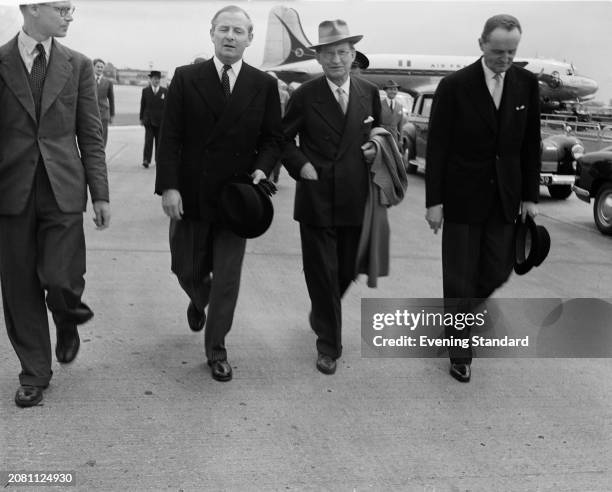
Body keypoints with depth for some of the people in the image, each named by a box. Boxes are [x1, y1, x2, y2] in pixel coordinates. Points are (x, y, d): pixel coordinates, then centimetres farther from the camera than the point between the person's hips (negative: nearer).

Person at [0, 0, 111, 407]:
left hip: (63, 190, 0)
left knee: (61, 280, -11)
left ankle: (68, 321, 26)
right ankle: (34, 374, 22)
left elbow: (91, 135, 6)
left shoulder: (78, 65, 6)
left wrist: (101, 194, 0)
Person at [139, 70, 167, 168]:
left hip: (161, 120, 1)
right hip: (149, 120, -1)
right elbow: (142, 105, 7)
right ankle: (146, 160, -5)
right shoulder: (145, 91, 5)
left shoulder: (165, 91, 4)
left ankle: (158, 160, 18)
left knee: (159, 141, 7)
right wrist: (141, 118, 4)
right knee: (148, 140, -6)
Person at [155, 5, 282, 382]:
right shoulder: (186, 79, -1)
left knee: (227, 279, 3)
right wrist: (168, 186, -12)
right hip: (190, 195, 1)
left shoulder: (264, 85, 1)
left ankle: (216, 349, 20)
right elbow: (170, 137, -4)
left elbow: (273, 138, 7)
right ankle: (199, 301, 50)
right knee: (187, 270, 14)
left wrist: (262, 169, -12)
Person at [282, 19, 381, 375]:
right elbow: (283, 139, 5)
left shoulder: (370, 93, 5)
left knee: (346, 272, 15)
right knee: (322, 274, 2)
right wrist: (300, 164, -10)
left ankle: (322, 315, 45)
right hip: (316, 201, -3)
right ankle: (329, 345, 17)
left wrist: (375, 149, -2)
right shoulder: (305, 96, -4)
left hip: (355, 201, 3)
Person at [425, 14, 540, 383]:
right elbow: (436, 147, -8)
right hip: (463, 197, -3)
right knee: (460, 279, 3)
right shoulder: (455, 86, -10)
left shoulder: (527, 83, 1)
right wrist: (434, 201, -10)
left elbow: (531, 143, 6)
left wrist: (531, 195, 5)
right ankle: (461, 354, 20)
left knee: (497, 273, 7)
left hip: (505, 199, 4)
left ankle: (459, 312, 38)